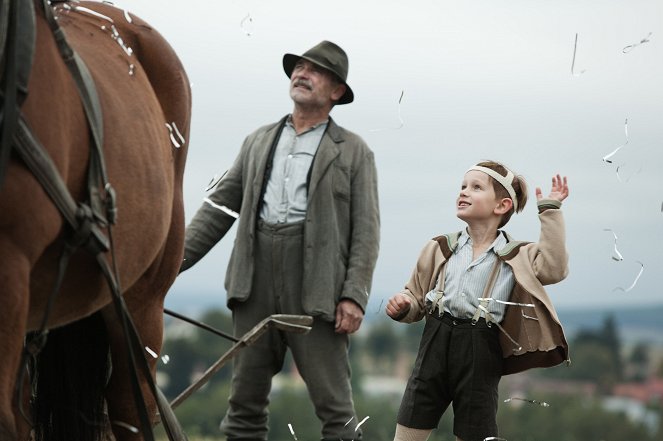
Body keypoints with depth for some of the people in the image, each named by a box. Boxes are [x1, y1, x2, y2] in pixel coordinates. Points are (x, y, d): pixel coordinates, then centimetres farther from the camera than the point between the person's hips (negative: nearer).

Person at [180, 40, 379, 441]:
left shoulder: (354, 152, 7)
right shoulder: (259, 142, 19)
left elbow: (366, 231, 0)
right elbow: (220, 207, 17)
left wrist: (354, 295, -11)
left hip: (316, 286, -4)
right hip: (256, 281, 4)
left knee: (333, 402, -5)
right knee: (246, 400, 7)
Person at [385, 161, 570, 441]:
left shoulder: (516, 257, 2)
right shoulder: (439, 249, 11)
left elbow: (553, 269, -16)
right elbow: (416, 298, 16)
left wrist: (550, 211, -12)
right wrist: (403, 306, -8)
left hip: (481, 354, -3)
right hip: (435, 345, 3)